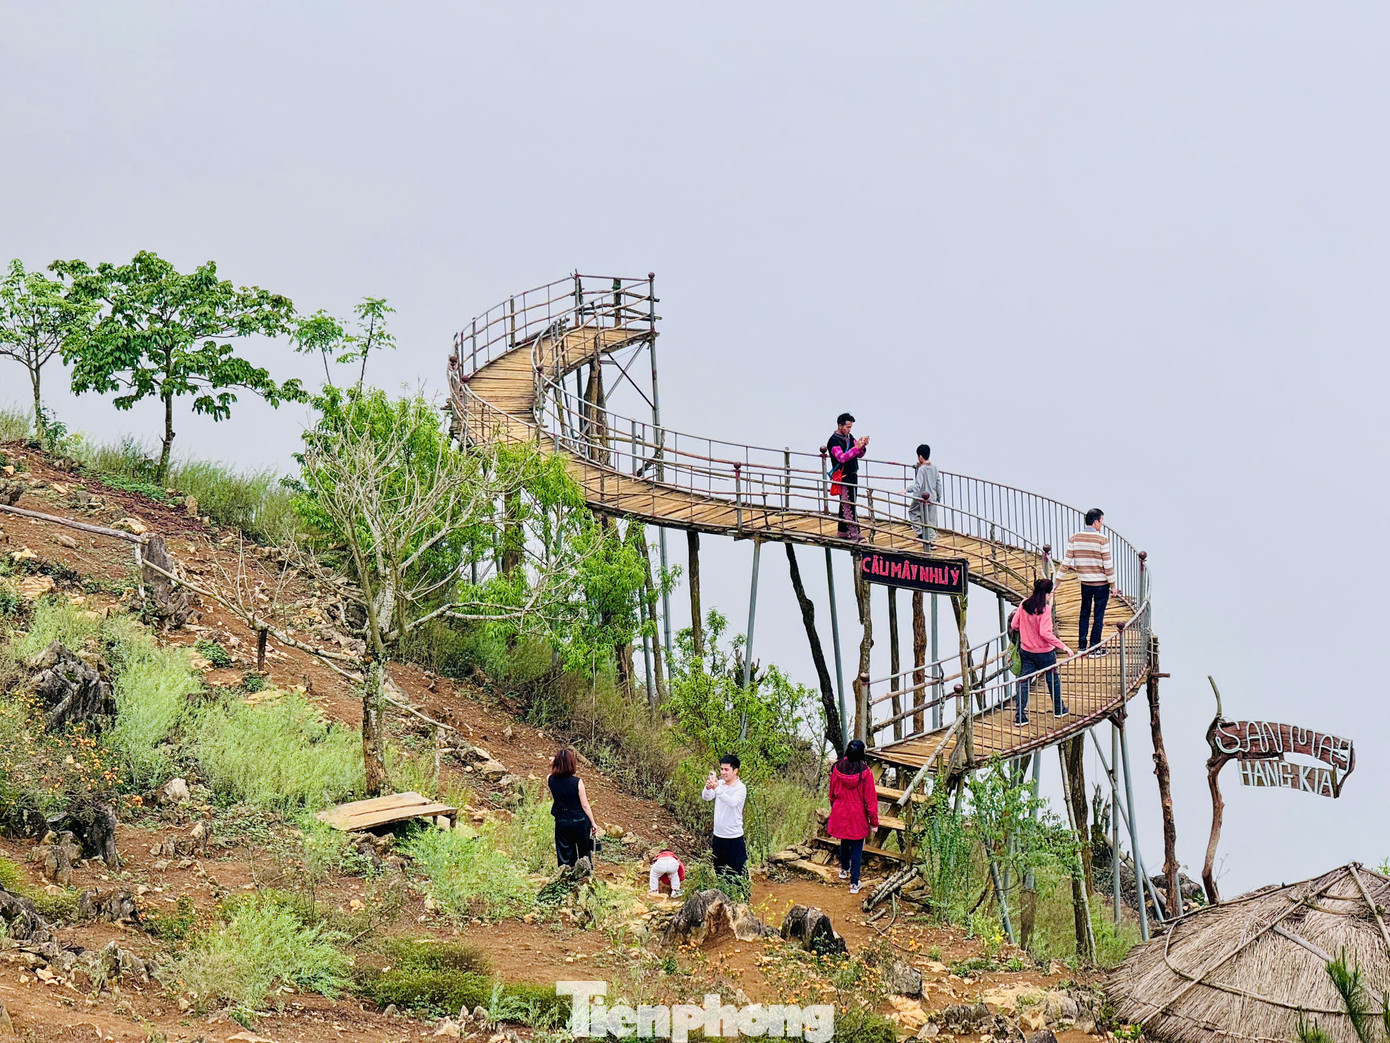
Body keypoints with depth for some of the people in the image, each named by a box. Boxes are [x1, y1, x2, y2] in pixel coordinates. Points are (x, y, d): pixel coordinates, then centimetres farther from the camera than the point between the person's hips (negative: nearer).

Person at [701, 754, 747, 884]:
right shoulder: (719, 783, 4)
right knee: (719, 869, 18)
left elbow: (733, 802, -31)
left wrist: (717, 789, -42)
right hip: (718, 834, 6)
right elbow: (706, 797, -6)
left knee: (737, 871, -2)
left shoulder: (741, 788, -13)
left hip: (734, 836, -6)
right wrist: (708, 788, -29)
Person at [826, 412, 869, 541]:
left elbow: (859, 455, 13)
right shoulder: (834, 441, -13)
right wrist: (856, 448, -28)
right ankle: (854, 534, -13)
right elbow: (842, 458, -24)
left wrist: (862, 447, -8)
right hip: (843, 477, -8)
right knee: (849, 506, -10)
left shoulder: (850, 437, 12)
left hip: (852, 476, 8)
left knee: (845, 505, 13)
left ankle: (842, 531, 20)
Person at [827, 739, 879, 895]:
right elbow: (870, 799, -14)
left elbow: (832, 794, 4)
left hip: (840, 816, 3)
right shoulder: (865, 772, -21)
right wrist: (874, 822, -4)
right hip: (858, 818, -3)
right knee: (857, 848, 8)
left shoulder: (837, 769, -11)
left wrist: (833, 809, 23)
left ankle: (844, 869, 48)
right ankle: (854, 883, 10)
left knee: (844, 842, 27)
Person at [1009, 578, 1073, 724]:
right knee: (1053, 679, 17)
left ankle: (1020, 715, 3)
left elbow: (1013, 625, 2)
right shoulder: (1044, 609, -21)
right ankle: (1058, 708, 33)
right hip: (1044, 652, -5)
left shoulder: (1024, 605, -3)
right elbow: (1045, 633, -28)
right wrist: (1063, 646, -24)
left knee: (1024, 681, 9)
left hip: (1026, 651, 5)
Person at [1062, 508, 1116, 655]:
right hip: (1101, 583, -4)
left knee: (1084, 613, 18)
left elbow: (1066, 562, -1)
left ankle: (1082, 645, 23)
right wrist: (1113, 585, -4)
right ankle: (1094, 648, 8)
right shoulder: (1102, 540, -15)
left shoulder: (1074, 538, -2)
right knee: (1098, 615, 4)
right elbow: (1108, 565, -14)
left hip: (1085, 582, 4)